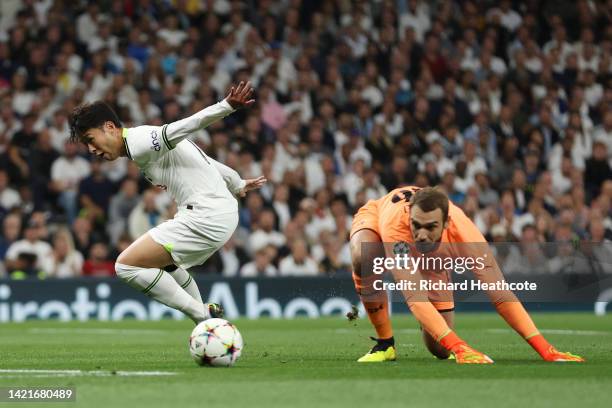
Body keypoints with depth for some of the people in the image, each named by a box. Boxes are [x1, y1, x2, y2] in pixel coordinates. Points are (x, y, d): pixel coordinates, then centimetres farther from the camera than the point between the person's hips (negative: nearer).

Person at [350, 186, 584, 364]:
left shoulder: (461, 231, -41)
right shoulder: (395, 225, -49)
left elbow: (500, 294, -41)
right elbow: (415, 297, -55)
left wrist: (546, 350, -50)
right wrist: (458, 347, -66)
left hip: (432, 256, 2)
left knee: (440, 348, -7)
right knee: (363, 257, -41)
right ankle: (384, 344, -17)